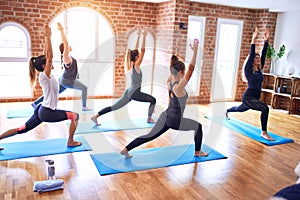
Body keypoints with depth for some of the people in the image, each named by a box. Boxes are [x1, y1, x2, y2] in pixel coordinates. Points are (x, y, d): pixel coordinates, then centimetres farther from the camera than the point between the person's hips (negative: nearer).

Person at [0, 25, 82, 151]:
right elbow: (50, 56, -24)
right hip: (47, 113, -9)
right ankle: (70, 142, 6)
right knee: (75, 116, -2)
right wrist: (48, 37, -24)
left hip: (42, 110, 9)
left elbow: (46, 56, 12)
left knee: (22, 129, 15)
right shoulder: (44, 76, -16)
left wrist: (48, 39, 9)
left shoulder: (45, 75, 7)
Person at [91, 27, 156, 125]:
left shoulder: (132, 64, 11)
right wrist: (144, 36, -11)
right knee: (153, 100, 6)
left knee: (114, 107, 4)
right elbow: (143, 50, -13)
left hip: (129, 92, 8)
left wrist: (138, 36, 19)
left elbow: (136, 50, 18)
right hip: (134, 92, -8)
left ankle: (95, 116, -3)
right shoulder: (136, 65, -9)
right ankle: (149, 118, 12)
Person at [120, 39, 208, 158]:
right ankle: (197, 152, 25)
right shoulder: (179, 88, -24)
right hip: (175, 121, -7)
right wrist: (195, 51, -26)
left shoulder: (169, 82, -2)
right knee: (198, 126, 14)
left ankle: (125, 150, 7)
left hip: (165, 117, 7)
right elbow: (191, 69, -27)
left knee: (150, 136, 11)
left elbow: (173, 70, 11)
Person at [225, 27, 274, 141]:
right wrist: (253, 39, -22)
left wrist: (266, 40, -1)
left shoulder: (259, 69, 7)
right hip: (248, 97, -8)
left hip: (255, 97, 8)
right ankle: (263, 133, -21)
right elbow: (251, 54, -19)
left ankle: (227, 111, 64)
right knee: (265, 108, -30)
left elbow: (264, 54, 3)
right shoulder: (248, 70, -11)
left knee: (240, 109, 33)